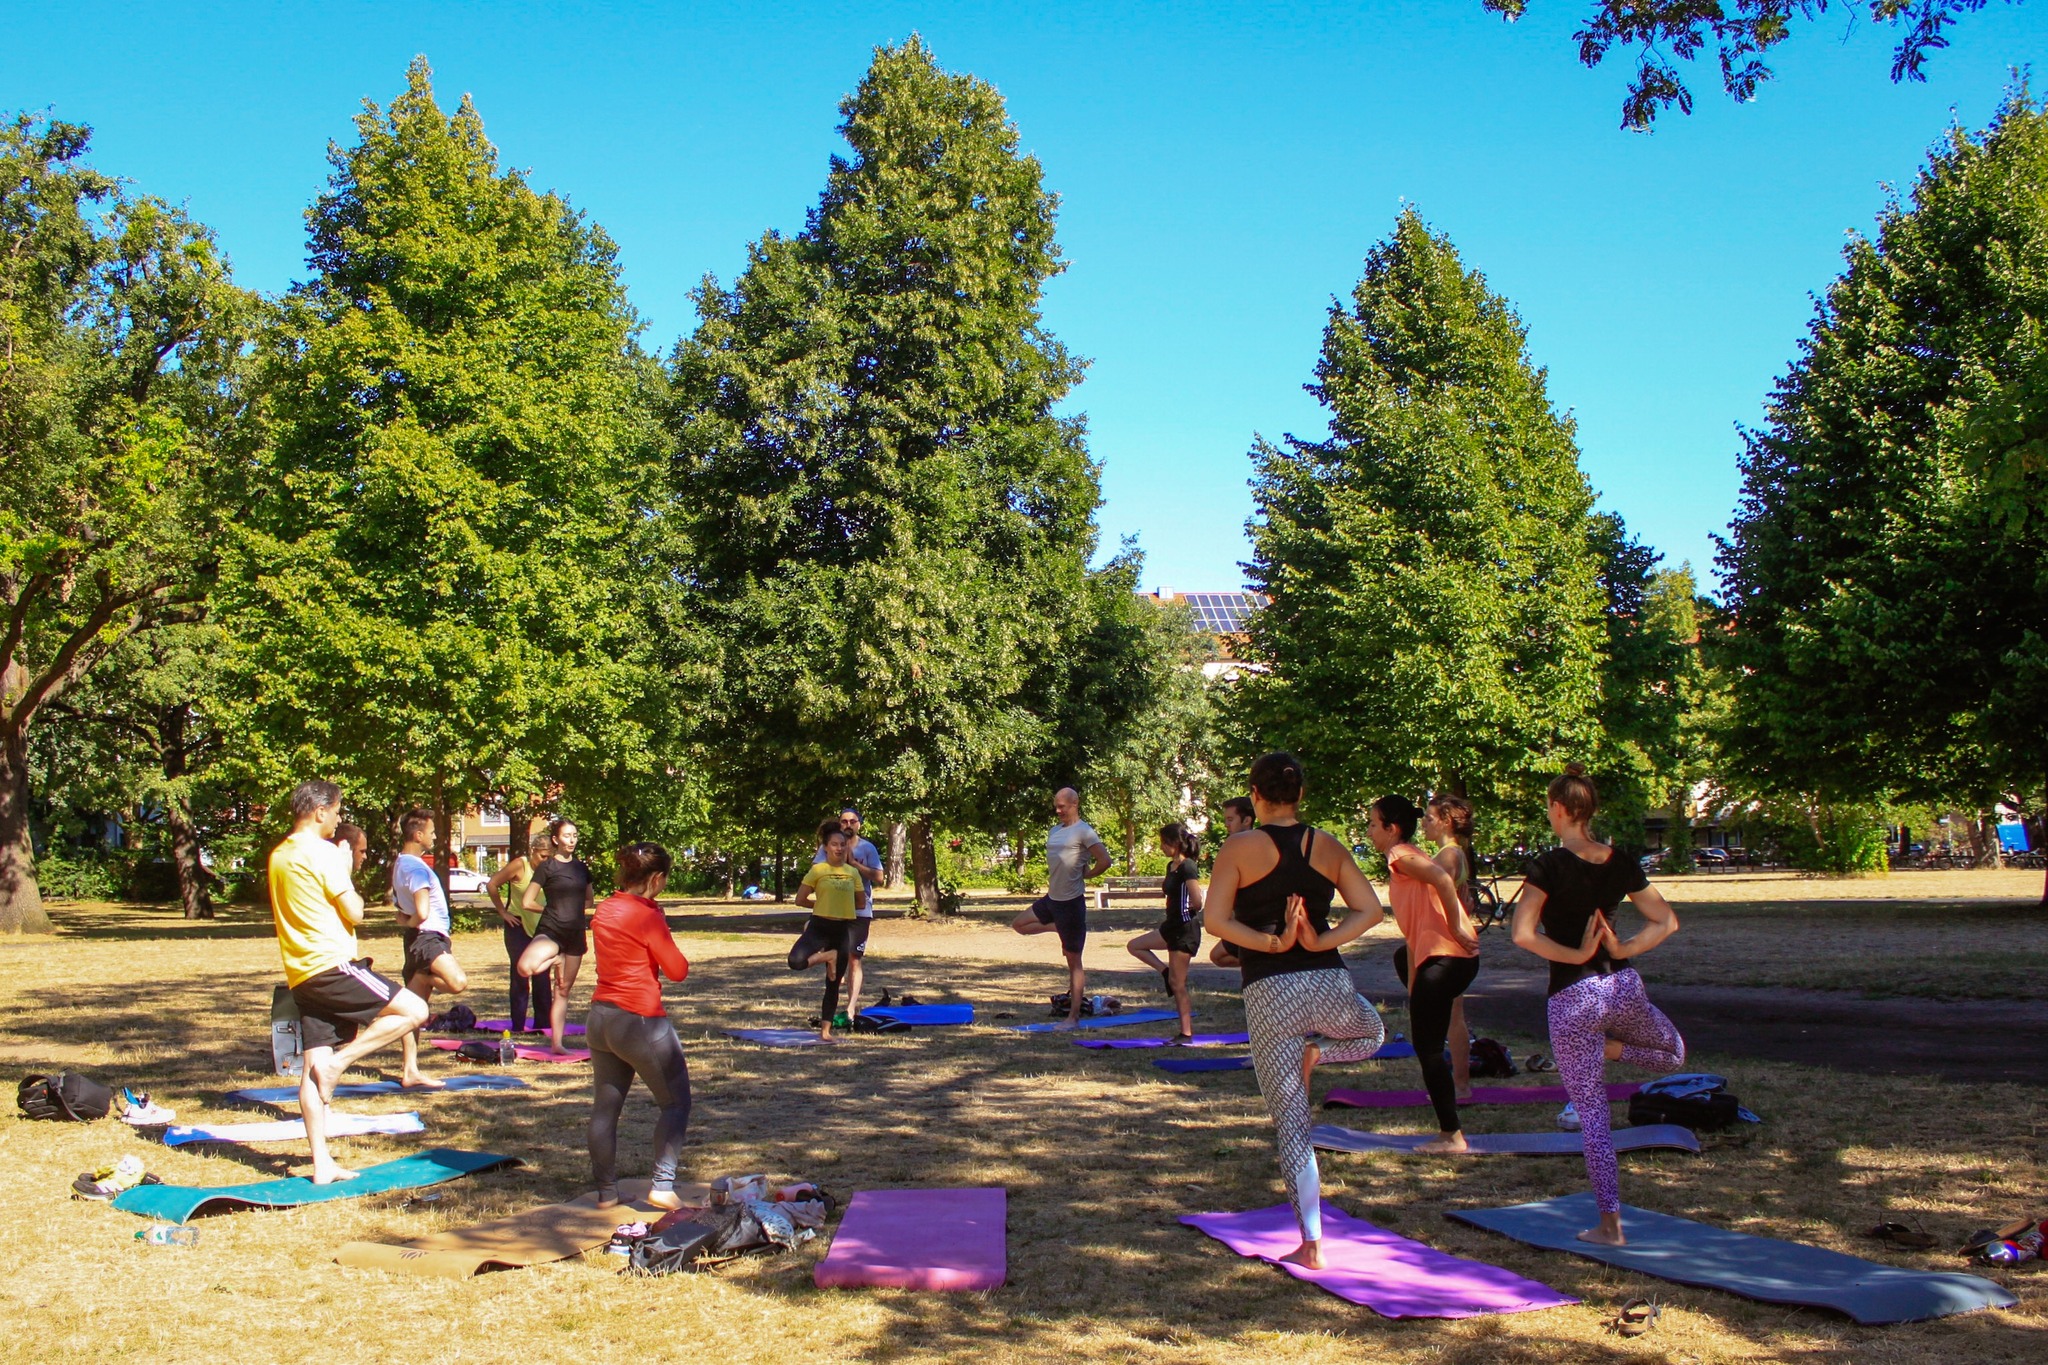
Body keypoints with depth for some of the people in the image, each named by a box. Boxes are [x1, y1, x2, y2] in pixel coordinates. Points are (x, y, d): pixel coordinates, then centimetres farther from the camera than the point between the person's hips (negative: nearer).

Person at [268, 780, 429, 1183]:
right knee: (414, 1010, -3)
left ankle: (321, 1164, 5)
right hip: (333, 965, -9)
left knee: (314, 1067, 6)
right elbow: (353, 913, -10)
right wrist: (349, 883, 9)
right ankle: (340, 1059, -8)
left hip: (301, 975, 9)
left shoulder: (279, 856, 16)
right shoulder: (323, 852, -10)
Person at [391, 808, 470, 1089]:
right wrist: (409, 923, -1)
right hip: (426, 937, -10)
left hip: (425, 939, 10)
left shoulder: (400, 863, 18)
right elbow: (422, 913, -23)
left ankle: (410, 1072, 12)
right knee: (458, 982, -32)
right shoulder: (415, 867, -13)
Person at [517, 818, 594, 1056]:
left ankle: (557, 1044, 13)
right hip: (550, 931, -5)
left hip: (575, 934, 5)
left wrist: (575, 910, 6)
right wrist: (551, 909, 6)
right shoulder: (546, 868, -4)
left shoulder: (581, 868, 12)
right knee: (526, 967, -32)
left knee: (563, 990, 8)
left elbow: (588, 901, 23)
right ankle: (554, 960, 0)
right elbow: (527, 902, -6)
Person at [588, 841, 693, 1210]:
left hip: (600, 1016, 8)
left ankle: (606, 1192, 18)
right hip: (641, 1021, -8)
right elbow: (678, 970, -11)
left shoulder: (604, 910, 7)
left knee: (606, 1107, 13)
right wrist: (665, 940, 4)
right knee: (676, 1102, 5)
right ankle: (662, 1185, -1)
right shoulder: (647, 917, -16)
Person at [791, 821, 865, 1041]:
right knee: (796, 961, -29)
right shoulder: (818, 870, -5)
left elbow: (860, 903, 16)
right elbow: (800, 900, -5)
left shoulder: (853, 872, 7)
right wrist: (823, 905, 2)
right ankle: (828, 956, -1)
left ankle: (825, 1031, 17)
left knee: (833, 984, 7)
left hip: (843, 930, 3)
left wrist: (842, 906, 9)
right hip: (820, 926, -3)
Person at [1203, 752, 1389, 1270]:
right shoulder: (1328, 847, 7)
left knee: (1290, 1124, 5)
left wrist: (1270, 943, -7)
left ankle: (1311, 1246, 4)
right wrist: (1321, 942, -4)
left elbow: (1215, 918, -11)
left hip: (1269, 992, -2)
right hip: (1330, 985, 2)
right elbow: (1371, 910, 2)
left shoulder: (1240, 847, -2)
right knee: (1374, 1033, 37)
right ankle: (1314, 1051, 8)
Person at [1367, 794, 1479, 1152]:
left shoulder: (1401, 855, -6)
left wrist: (1456, 928, -20)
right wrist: (1413, 987, 22)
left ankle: (1451, 1136, -1)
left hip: (1443, 958, -10)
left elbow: (1443, 880, -28)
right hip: (1452, 959, 10)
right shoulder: (1406, 858, 23)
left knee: (1427, 1047, -4)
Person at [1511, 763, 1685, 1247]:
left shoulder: (1549, 865, -13)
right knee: (1674, 1052, 35)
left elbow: (1523, 934, -22)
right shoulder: (1621, 863, 3)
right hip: (1624, 988, 4)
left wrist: (1575, 954, -11)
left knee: (1592, 1115, 4)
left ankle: (1609, 1224, 8)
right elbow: (1666, 921, 7)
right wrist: (1621, 951, 0)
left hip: (1572, 998, -4)